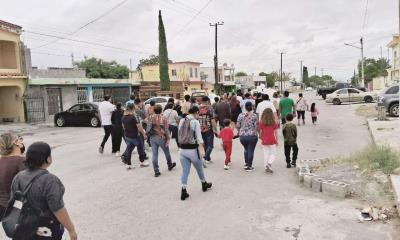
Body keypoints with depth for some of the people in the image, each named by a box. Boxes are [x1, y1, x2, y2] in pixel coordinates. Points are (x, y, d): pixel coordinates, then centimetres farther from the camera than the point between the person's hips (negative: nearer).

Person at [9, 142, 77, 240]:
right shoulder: (49, 180, -25)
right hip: (48, 229, -6)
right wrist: (71, 229, -15)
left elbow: (13, 201, 7)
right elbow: (58, 210, -24)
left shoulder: (18, 177, -3)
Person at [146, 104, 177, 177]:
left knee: (154, 155, 6)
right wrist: (168, 140, -7)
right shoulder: (164, 119, -10)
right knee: (167, 153, 20)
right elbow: (166, 130, -11)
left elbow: (148, 128, -6)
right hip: (161, 138, -2)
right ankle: (170, 165, 40)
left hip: (153, 138, 2)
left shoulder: (150, 118, -3)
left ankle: (156, 172, 7)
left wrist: (147, 133, 12)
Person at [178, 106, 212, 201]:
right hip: (192, 149, -4)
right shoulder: (195, 122, -11)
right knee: (199, 168, 17)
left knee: (185, 170, 7)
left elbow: (180, 133, 10)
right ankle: (204, 184, 38)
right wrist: (201, 149, -18)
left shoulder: (181, 121, 7)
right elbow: (198, 137, -16)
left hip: (182, 149, 5)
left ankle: (183, 191, 3)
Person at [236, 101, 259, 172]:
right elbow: (257, 127, -9)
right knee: (251, 151, 6)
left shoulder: (241, 115, -1)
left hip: (242, 136, 3)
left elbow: (237, 126, 3)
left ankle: (246, 164, 25)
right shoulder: (254, 116, -8)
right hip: (252, 136, -3)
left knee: (246, 149, 23)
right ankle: (249, 166, 11)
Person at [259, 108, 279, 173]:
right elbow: (275, 132, 0)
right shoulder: (274, 122, -4)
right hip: (272, 141, -2)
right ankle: (269, 163, -13)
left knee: (266, 154, 12)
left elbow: (260, 132, 1)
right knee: (273, 154, 10)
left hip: (264, 141, 2)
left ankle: (266, 167, 13)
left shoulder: (261, 122, -2)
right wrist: (277, 140, 10)